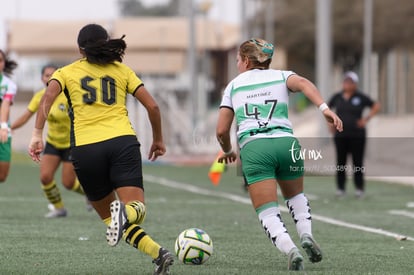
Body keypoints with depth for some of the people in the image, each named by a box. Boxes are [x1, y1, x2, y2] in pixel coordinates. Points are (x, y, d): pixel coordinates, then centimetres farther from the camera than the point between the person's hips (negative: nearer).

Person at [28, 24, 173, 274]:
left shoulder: (68, 72, 16)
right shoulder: (122, 71, 18)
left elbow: (48, 97, -5)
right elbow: (152, 106, 12)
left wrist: (37, 135, -10)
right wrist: (158, 140, 26)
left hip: (85, 149, 0)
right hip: (123, 142, 0)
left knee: (108, 214, 12)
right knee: (136, 209, -7)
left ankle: (157, 252, -13)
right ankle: (126, 213, -47)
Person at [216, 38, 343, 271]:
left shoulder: (234, 85, 20)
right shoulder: (281, 77, 19)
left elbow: (222, 131, 16)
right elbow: (303, 83, -6)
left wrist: (228, 152, 36)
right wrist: (324, 108, -18)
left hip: (253, 147, -2)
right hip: (286, 143, 2)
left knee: (268, 213, -1)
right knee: (296, 195, 27)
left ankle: (290, 249, -27)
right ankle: (306, 234, 2)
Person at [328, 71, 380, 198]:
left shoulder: (360, 97, -2)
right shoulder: (337, 97, 5)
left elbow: (376, 106, 4)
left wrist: (366, 119, -4)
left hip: (357, 135, -2)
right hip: (341, 134, 2)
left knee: (357, 162, -1)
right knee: (340, 162, 2)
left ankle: (359, 188, 6)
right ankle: (340, 188, 8)